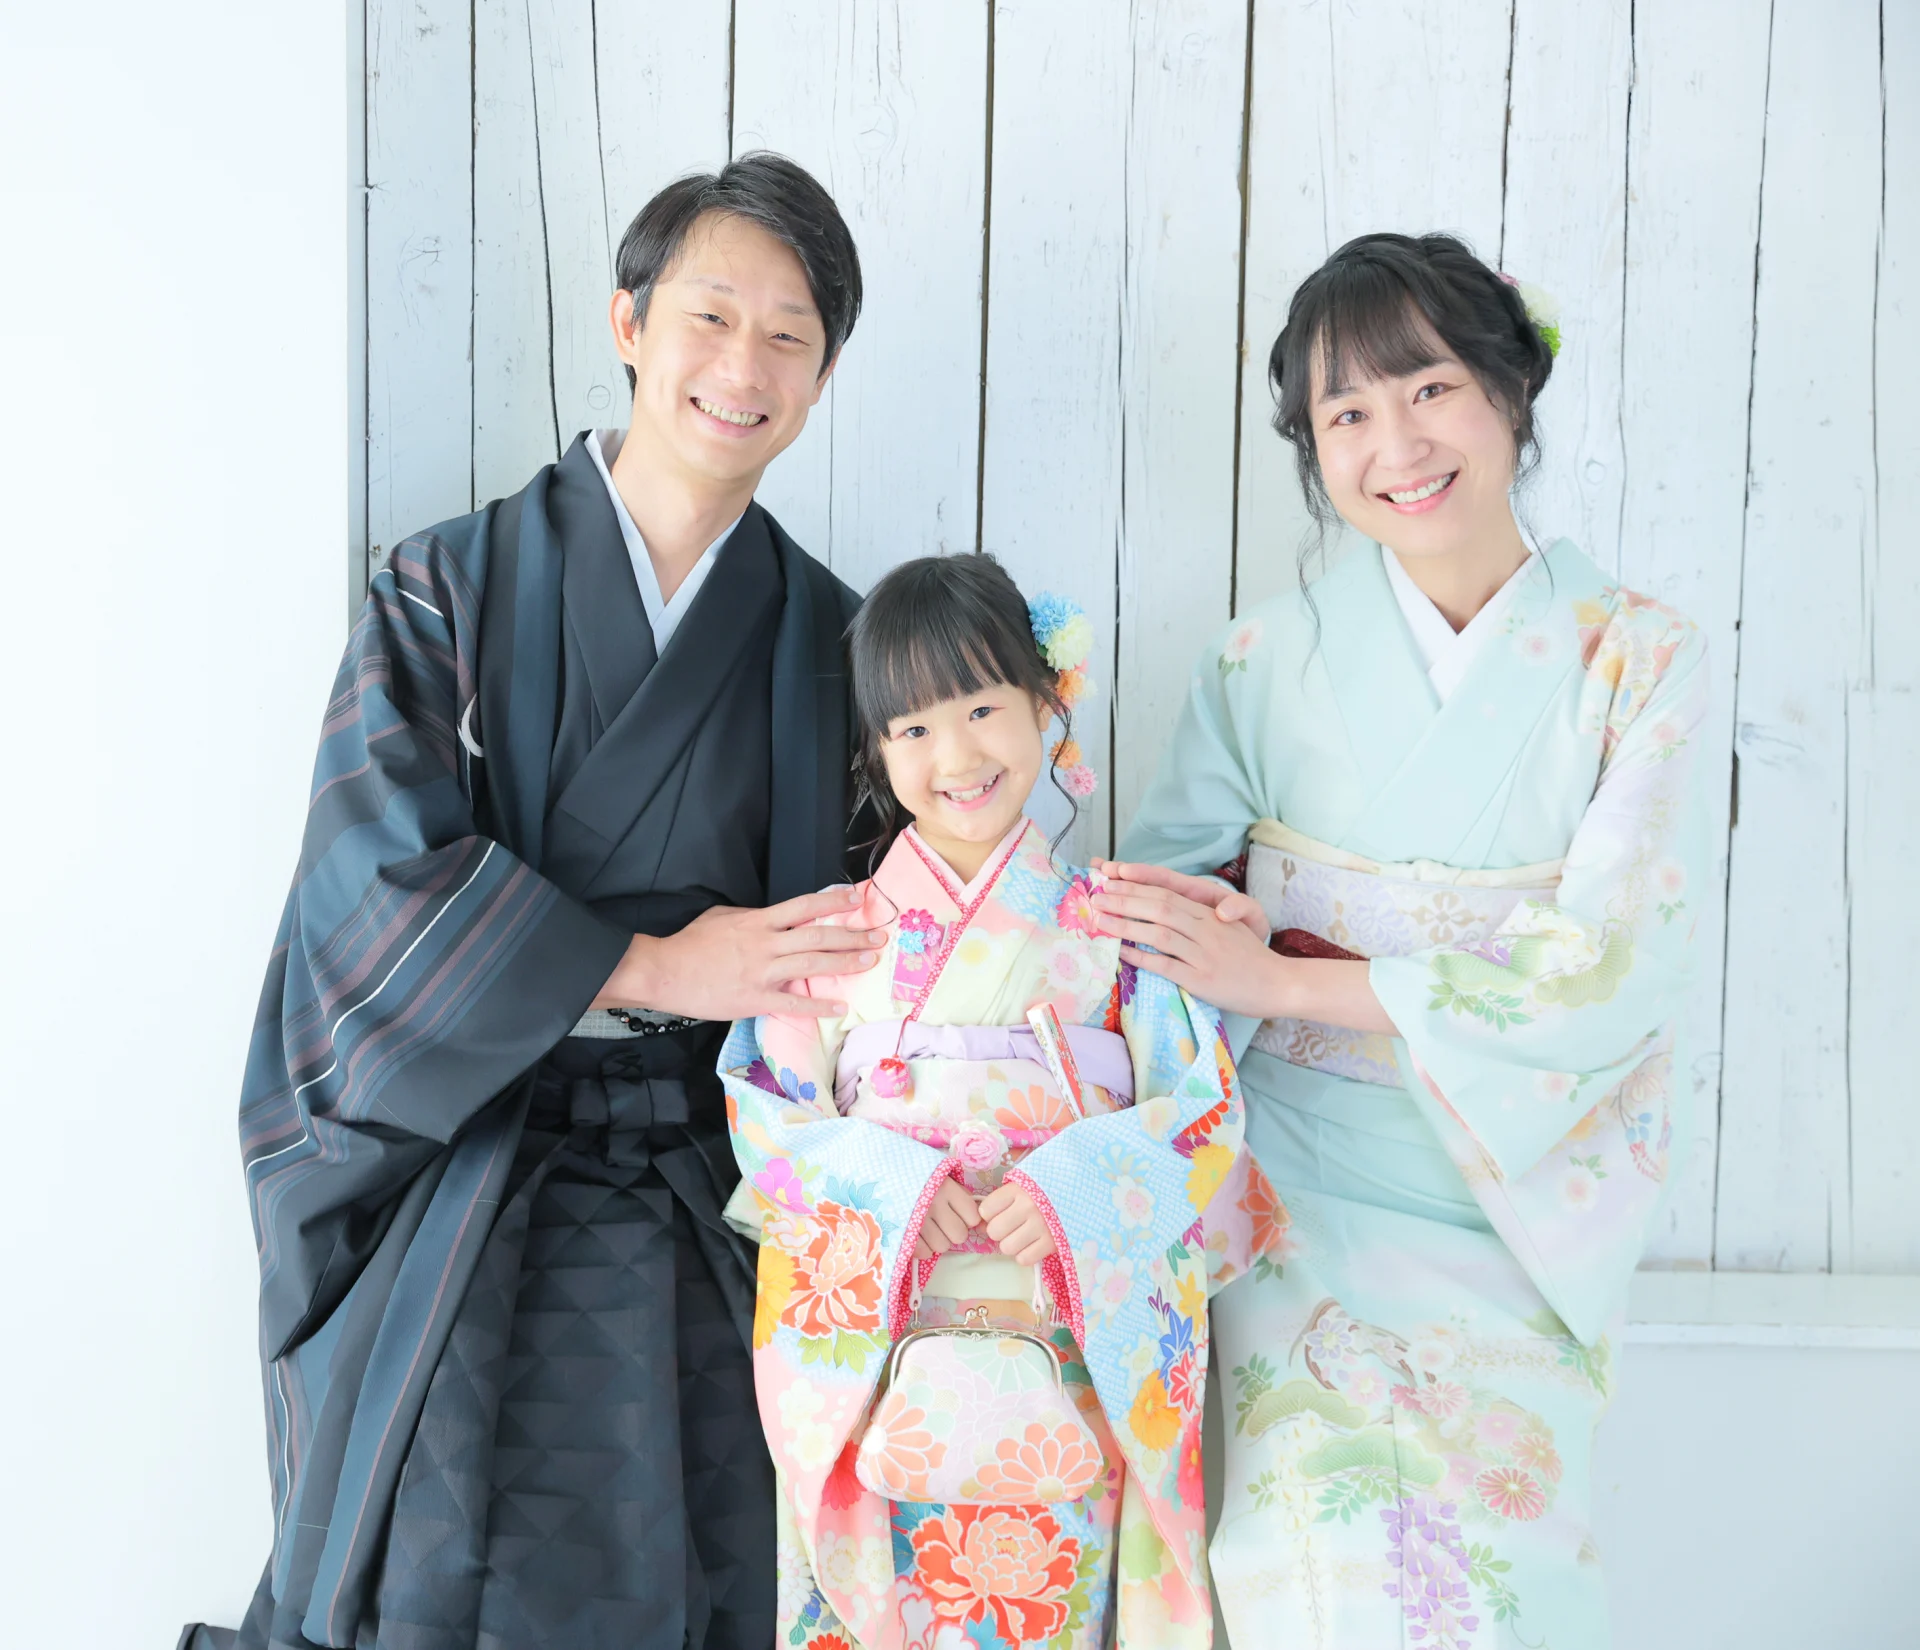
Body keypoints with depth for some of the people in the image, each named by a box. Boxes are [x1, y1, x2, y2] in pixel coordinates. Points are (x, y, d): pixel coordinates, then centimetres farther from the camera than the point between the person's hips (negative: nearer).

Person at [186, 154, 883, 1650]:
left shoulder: (831, 640, 7)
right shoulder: (449, 593, 2)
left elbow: (869, 914, 8)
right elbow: (376, 870, -9)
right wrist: (653, 967, -13)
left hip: (699, 1194, 2)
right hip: (455, 1176, -1)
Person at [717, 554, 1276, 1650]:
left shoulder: (1111, 931, 2)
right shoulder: (841, 936, 4)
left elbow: (1206, 1109, 0)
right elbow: (767, 1119, 2)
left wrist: (1071, 1193, -15)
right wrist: (893, 1190, -14)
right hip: (883, 1376, 0)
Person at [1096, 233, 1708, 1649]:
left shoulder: (1637, 658, -4)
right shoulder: (1271, 659, -1)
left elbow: (1621, 963, -13)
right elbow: (1155, 884, 5)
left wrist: (1277, 977, -17)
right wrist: (1222, 929, -20)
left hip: (1519, 1206, 0)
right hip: (1302, 1188, 0)